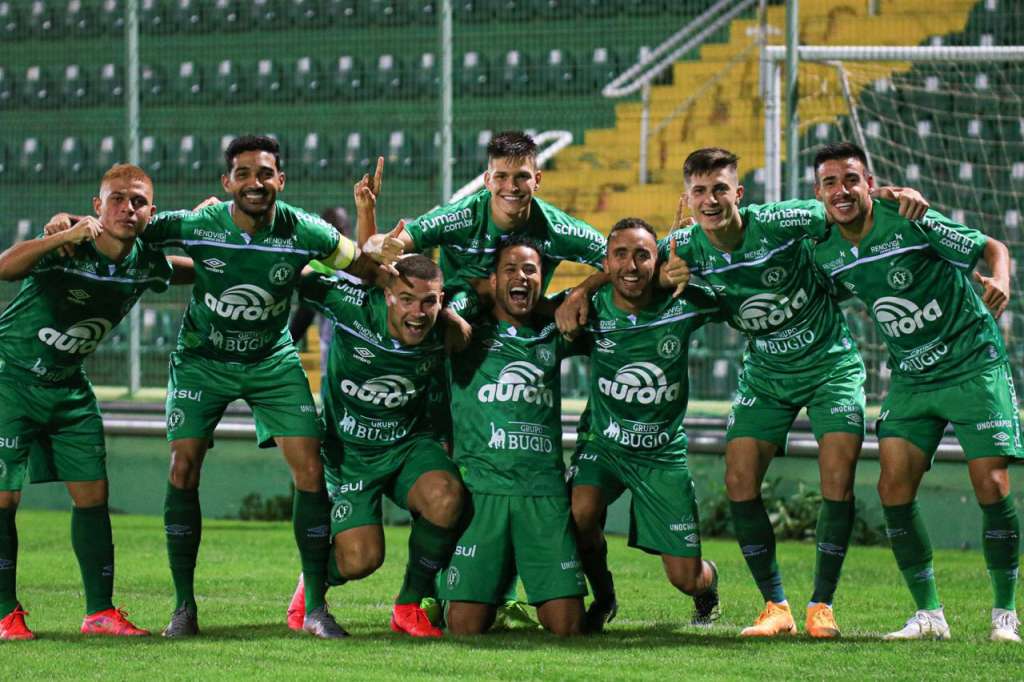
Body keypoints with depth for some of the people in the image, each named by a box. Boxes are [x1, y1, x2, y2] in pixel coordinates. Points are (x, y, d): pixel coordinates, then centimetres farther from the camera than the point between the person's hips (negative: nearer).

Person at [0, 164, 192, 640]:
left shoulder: (146, 265, -5)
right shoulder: (67, 248, -23)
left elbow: (198, 269, 19)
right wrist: (64, 237, -52)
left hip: (69, 386, 6)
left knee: (93, 494, 3)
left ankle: (100, 612, 11)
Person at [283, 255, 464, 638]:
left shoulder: (443, 335, -15)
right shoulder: (354, 305, -22)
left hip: (409, 444, 2)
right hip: (349, 450, -2)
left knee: (445, 496, -30)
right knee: (360, 560, -15)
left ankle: (409, 605, -7)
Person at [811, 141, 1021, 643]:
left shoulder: (910, 221, -17)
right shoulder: (826, 253, -2)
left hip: (973, 364, -5)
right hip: (910, 377, 5)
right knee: (894, 487, -7)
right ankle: (928, 615, 3)